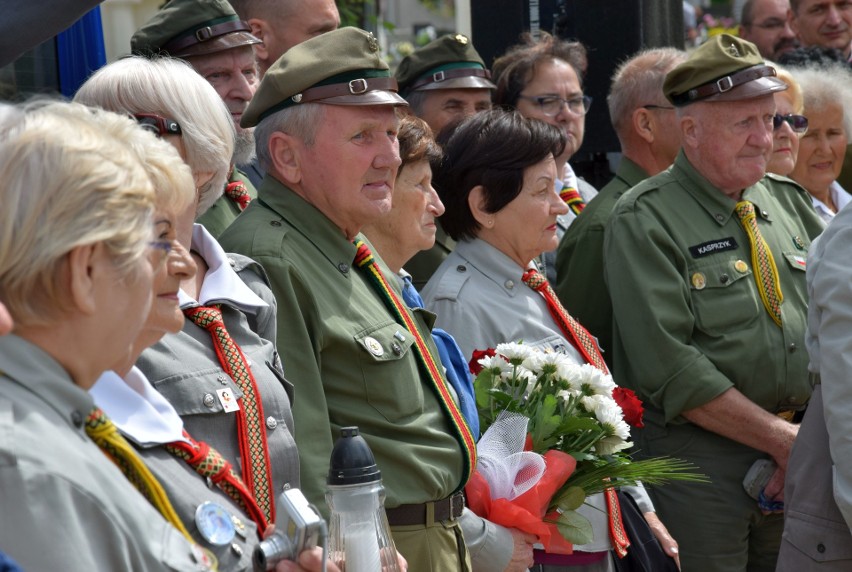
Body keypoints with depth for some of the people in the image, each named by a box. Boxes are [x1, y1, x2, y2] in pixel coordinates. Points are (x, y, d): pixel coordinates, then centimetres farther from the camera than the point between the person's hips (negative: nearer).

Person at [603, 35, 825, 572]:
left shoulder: (789, 202, 10)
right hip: (697, 456, -5)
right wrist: (783, 441, -14)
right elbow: (672, 371, -16)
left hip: (796, 461, 6)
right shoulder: (644, 220, -9)